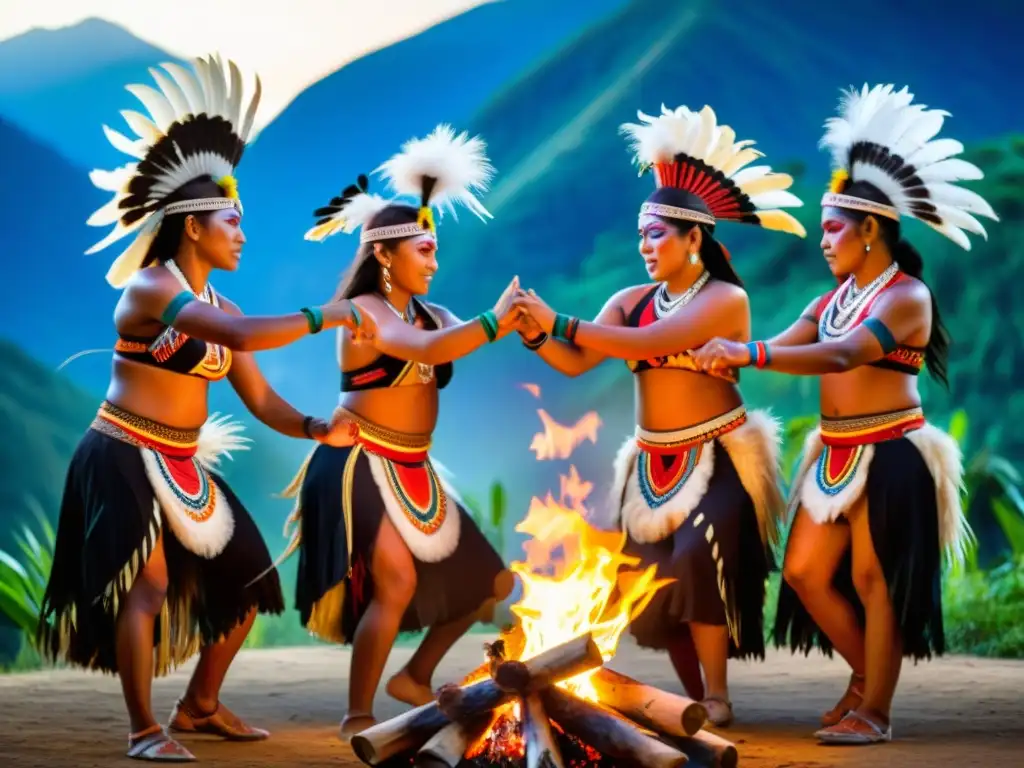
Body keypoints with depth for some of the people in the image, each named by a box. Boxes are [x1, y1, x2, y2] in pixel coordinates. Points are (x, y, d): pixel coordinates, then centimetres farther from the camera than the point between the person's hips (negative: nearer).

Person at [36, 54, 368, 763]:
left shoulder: (220, 307, 9)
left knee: (246, 578, 9)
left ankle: (200, 706, 22)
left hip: (182, 466, 9)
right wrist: (328, 316, -26)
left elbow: (261, 399, 5)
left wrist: (314, 428, -13)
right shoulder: (150, 287, -16)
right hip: (124, 458, -9)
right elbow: (242, 335, -32)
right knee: (149, 583, -18)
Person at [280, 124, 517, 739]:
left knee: (488, 582, 12)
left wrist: (522, 324, -18)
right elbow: (427, 351, -31)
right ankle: (358, 717, -11)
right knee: (396, 583, -22)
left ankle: (416, 678, 25)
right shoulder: (365, 311, -15)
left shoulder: (430, 313, 10)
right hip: (361, 466, -9)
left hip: (414, 472, 9)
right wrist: (496, 321, -35)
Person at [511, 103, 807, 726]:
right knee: (659, 581, 3)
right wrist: (535, 335, -25)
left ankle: (718, 698, -10)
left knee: (695, 563, -22)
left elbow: (645, 344, -25)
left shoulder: (725, 298, -13)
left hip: (716, 457, -6)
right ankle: (695, 700, 18)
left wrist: (558, 321, -26)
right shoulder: (632, 300, 4)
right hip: (654, 461, 6)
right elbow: (576, 363, -5)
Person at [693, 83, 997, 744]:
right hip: (837, 455, 8)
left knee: (872, 580, -4)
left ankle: (875, 711, 7)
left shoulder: (907, 295, -14)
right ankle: (866, 673, 27)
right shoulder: (837, 298, 12)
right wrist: (726, 356, -10)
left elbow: (843, 356, -28)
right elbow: (784, 348, 8)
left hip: (890, 455, -8)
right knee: (805, 572, 9)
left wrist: (748, 354, -35)